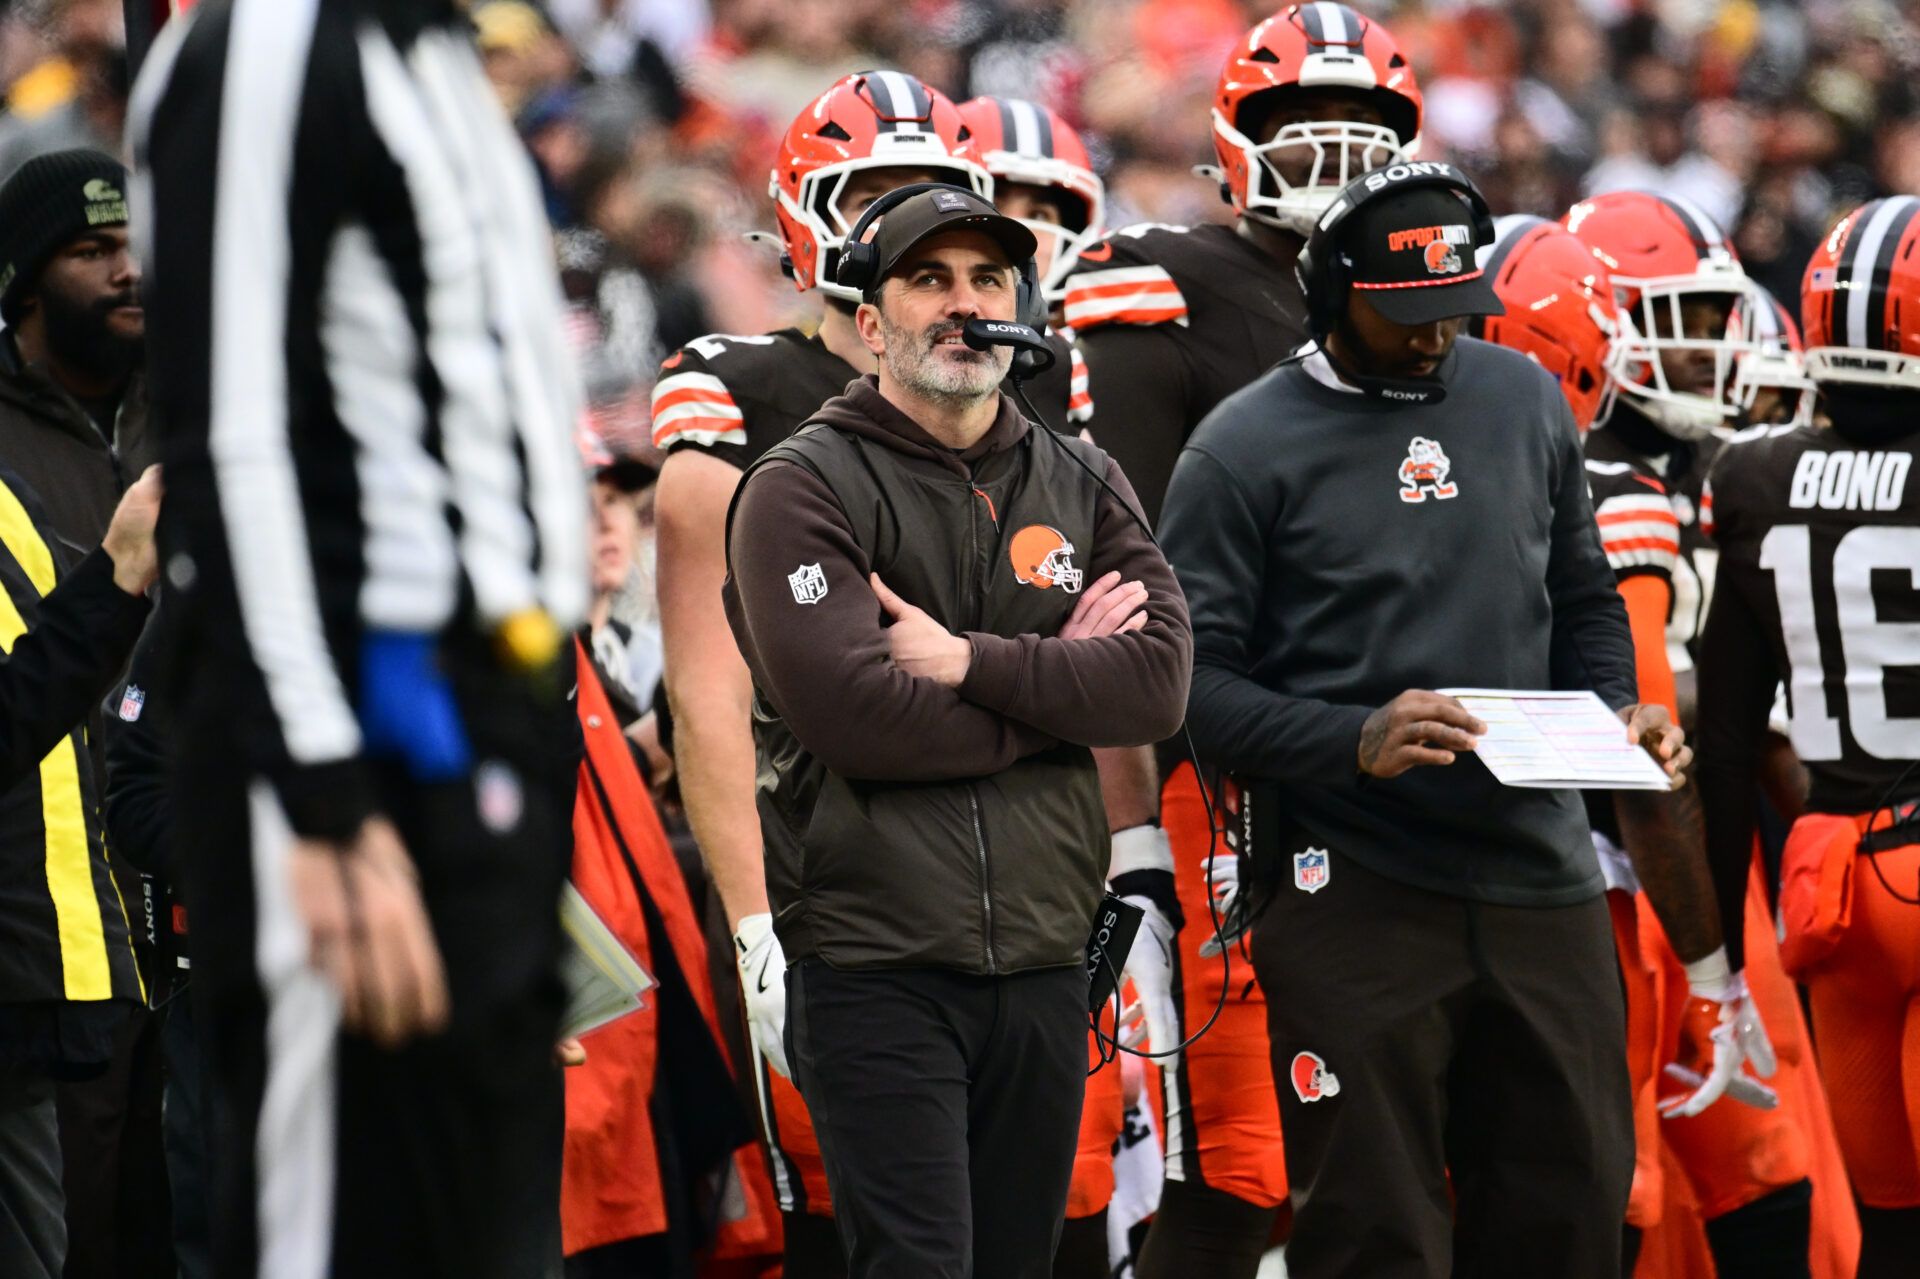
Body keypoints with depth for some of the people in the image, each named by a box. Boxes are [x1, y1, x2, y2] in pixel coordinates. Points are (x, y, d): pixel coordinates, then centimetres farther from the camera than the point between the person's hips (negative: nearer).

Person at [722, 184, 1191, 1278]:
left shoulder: (1084, 488, 13)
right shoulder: (804, 490, -2)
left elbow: (1159, 684, -2)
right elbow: (855, 715, -16)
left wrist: (972, 662, -13)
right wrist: (1058, 688, -7)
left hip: (1044, 968, 5)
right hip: (878, 970, -5)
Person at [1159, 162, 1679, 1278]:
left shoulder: (1526, 402, 12)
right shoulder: (1246, 450, -3)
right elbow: (1196, 679, -8)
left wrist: (1618, 712, 2)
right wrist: (1357, 743, -21)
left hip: (1542, 876, 5)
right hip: (1360, 888, -5)